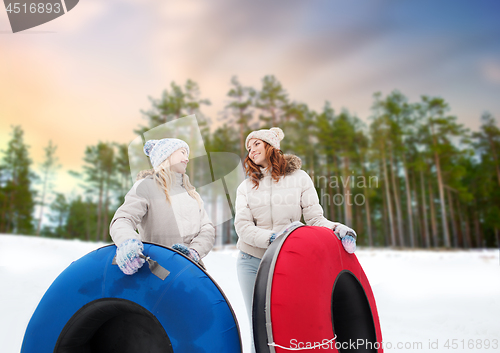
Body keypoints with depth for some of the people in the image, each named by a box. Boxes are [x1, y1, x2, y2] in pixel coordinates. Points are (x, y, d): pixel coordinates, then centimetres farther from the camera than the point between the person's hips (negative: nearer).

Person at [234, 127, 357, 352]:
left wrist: (335, 228, -21)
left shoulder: (299, 177, 6)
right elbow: (243, 227, -3)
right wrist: (272, 237, -20)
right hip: (252, 261, 1)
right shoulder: (246, 186, 8)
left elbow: (315, 217, 0)